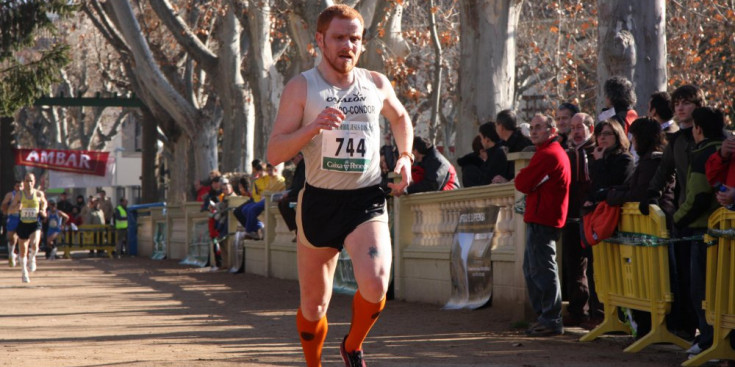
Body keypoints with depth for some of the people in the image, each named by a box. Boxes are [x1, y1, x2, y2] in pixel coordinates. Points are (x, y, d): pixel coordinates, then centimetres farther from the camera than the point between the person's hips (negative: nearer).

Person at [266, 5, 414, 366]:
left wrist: (405, 155, 14)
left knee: (375, 286, -24)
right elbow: (274, 153, -9)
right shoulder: (301, 87, -2)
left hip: (366, 201, 1)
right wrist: (313, 127, -23)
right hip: (319, 201, -1)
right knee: (313, 305, 9)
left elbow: (400, 117, 30)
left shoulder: (376, 84, 7)